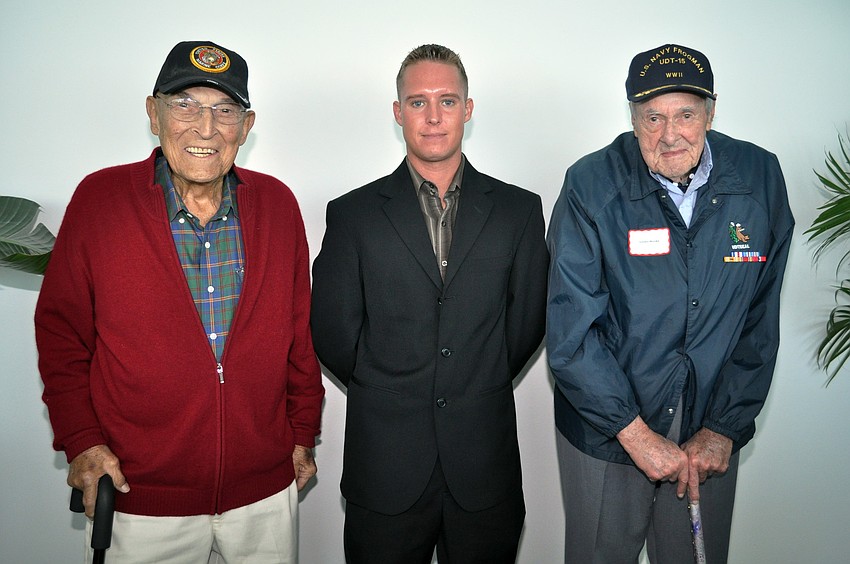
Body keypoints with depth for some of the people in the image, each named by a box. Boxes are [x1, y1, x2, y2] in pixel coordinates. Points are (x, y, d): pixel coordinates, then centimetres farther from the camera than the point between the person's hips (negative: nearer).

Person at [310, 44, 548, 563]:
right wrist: (387, 394, 4)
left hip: (485, 466, 1)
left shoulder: (519, 209, 2)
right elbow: (332, 332, 0)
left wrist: (477, 391, 6)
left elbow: (528, 323, 5)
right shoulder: (353, 213, -1)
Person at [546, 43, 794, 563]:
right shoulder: (591, 186, -15)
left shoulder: (760, 178, -5)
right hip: (605, 428, -2)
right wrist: (636, 434, -16)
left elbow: (760, 322, 0)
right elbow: (571, 334, -16)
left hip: (710, 433, 3)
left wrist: (725, 427, -3)